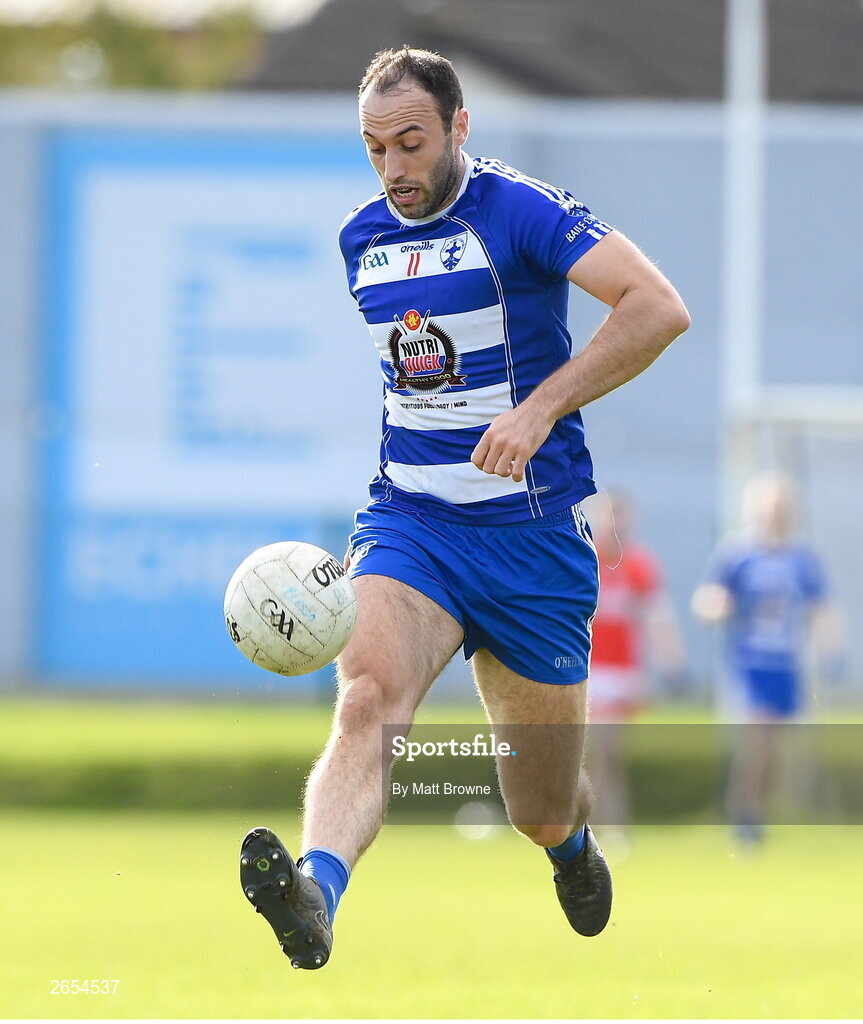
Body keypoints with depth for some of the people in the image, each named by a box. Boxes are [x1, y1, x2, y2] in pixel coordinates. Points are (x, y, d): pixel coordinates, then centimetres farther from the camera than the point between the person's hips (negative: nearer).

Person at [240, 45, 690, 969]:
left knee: (541, 814, 7)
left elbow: (659, 308, -22)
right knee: (367, 699, -29)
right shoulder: (362, 238, 9)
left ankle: (572, 843, 46)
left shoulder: (522, 212, -10)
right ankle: (314, 895, -52)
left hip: (534, 535, -3)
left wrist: (540, 408, -29)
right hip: (407, 524, 3)